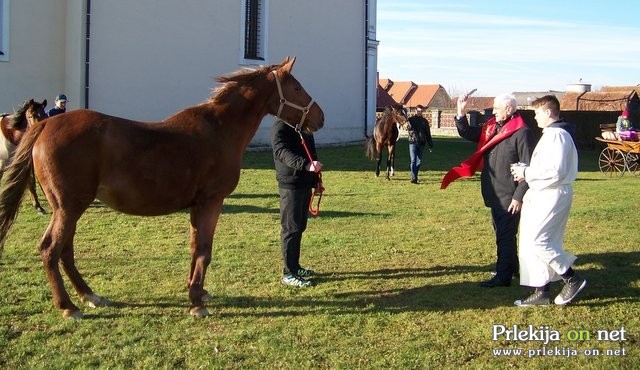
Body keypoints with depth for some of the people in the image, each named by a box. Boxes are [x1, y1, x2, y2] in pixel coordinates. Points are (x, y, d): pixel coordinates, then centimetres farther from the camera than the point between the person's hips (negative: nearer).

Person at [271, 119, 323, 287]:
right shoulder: (281, 126, -13)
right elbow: (282, 151, -29)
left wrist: (316, 181, 16)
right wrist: (306, 164, -43)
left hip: (305, 183, 9)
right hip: (290, 185, -9)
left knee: (300, 227, 15)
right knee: (291, 228, -5)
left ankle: (295, 266, 26)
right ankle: (288, 274, 1)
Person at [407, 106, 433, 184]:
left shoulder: (425, 121, 11)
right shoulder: (411, 120, 5)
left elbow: (428, 134, 13)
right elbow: (409, 130, -1)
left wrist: (430, 145, 11)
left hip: (421, 143, 3)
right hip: (413, 142, -3)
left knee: (419, 161, 9)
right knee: (413, 160, -9)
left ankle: (415, 176, 23)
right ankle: (413, 178, -13)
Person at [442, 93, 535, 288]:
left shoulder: (522, 133, -16)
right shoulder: (491, 127, 8)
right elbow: (467, 133, 19)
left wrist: (519, 196, -20)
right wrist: (461, 113, 2)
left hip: (509, 197, -9)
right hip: (494, 194, 9)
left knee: (505, 235, -2)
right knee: (503, 234, 20)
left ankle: (503, 276, 6)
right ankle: (512, 267, 35)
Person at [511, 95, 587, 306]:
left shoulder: (557, 135, -16)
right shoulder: (550, 134, 17)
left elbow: (556, 171, -24)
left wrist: (527, 173, -14)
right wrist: (528, 172, 7)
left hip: (553, 195, -11)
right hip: (543, 195, 11)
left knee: (536, 240, -13)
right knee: (537, 241, 10)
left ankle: (572, 279, -2)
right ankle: (541, 292, 15)